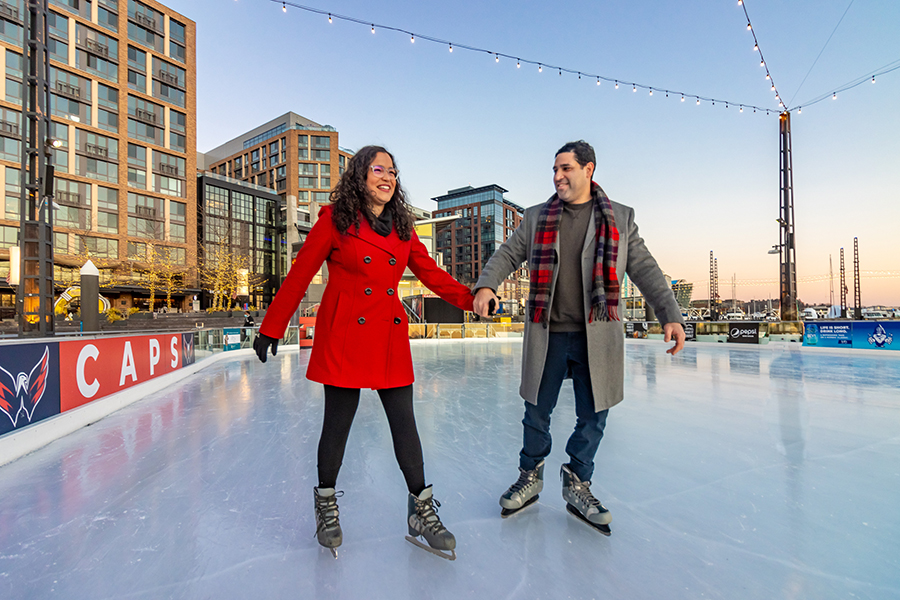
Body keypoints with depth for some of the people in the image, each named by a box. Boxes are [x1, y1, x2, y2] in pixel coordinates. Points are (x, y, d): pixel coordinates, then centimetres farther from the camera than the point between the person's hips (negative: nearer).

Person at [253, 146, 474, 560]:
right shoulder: (335, 220, -1)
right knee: (338, 422, 8)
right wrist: (272, 328, 0)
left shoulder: (402, 227, 12)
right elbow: (299, 276, 0)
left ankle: (421, 510, 21)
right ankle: (326, 506, 33)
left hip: (391, 338, 4)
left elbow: (431, 274, 11)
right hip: (345, 335, -3)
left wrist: (473, 298, 0)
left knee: (404, 421, 6)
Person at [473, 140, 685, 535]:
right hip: (546, 335, 1)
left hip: (596, 337, 0)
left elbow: (645, 269, 6)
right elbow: (507, 255, 5)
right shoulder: (536, 218, 10)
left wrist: (670, 315, -4)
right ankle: (530, 478, 34)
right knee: (536, 413, 11)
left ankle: (577, 486, 32)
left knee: (592, 416, 10)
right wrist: (486, 284, -14)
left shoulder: (621, 218, 8)